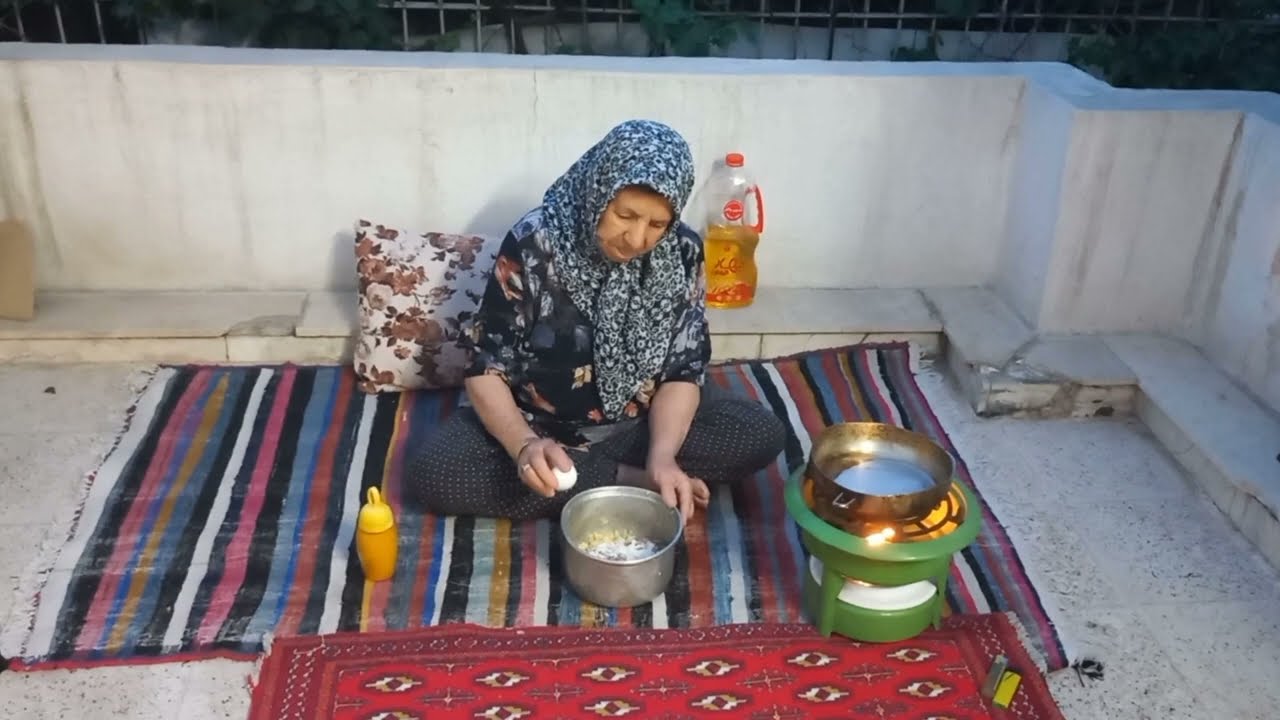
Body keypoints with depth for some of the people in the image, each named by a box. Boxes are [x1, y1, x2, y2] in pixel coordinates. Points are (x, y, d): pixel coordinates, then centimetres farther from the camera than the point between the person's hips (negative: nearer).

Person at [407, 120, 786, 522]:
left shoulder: (683, 254, -13)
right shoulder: (533, 244, -21)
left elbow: (683, 371, -10)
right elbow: (486, 369, -17)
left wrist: (662, 456, -29)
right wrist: (525, 444, -36)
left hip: (642, 421, 1)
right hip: (538, 422, -1)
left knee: (762, 434, -17)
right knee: (432, 474, -28)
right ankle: (633, 481, -21)